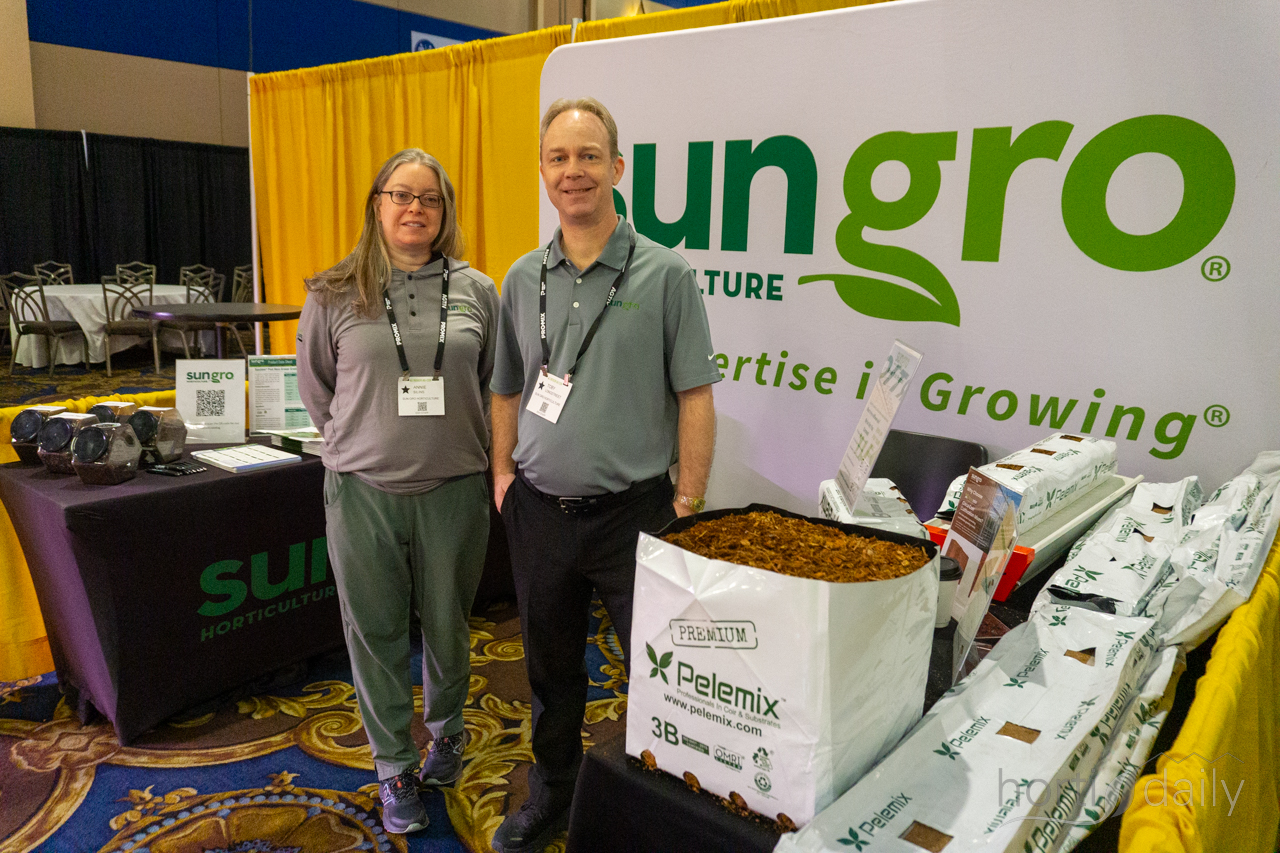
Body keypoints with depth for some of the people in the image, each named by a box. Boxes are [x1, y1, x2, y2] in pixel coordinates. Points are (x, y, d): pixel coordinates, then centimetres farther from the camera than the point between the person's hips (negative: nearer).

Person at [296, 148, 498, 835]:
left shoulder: (476, 291, 3)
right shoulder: (334, 295, 1)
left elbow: (495, 386, 12)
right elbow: (315, 388, 11)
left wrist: (462, 446, 9)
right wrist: (357, 444, 8)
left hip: (453, 489, 1)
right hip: (363, 493, 0)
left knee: (447, 624, 14)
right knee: (376, 633, 10)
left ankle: (446, 730, 42)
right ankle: (394, 766, 29)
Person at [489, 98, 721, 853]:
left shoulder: (665, 275, -6)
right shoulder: (523, 280, 6)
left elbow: (695, 395, -7)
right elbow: (507, 391, 14)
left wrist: (690, 503, -9)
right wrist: (504, 476, 7)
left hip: (633, 514, -4)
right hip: (539, 512, 4)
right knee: (551, 667, 20)